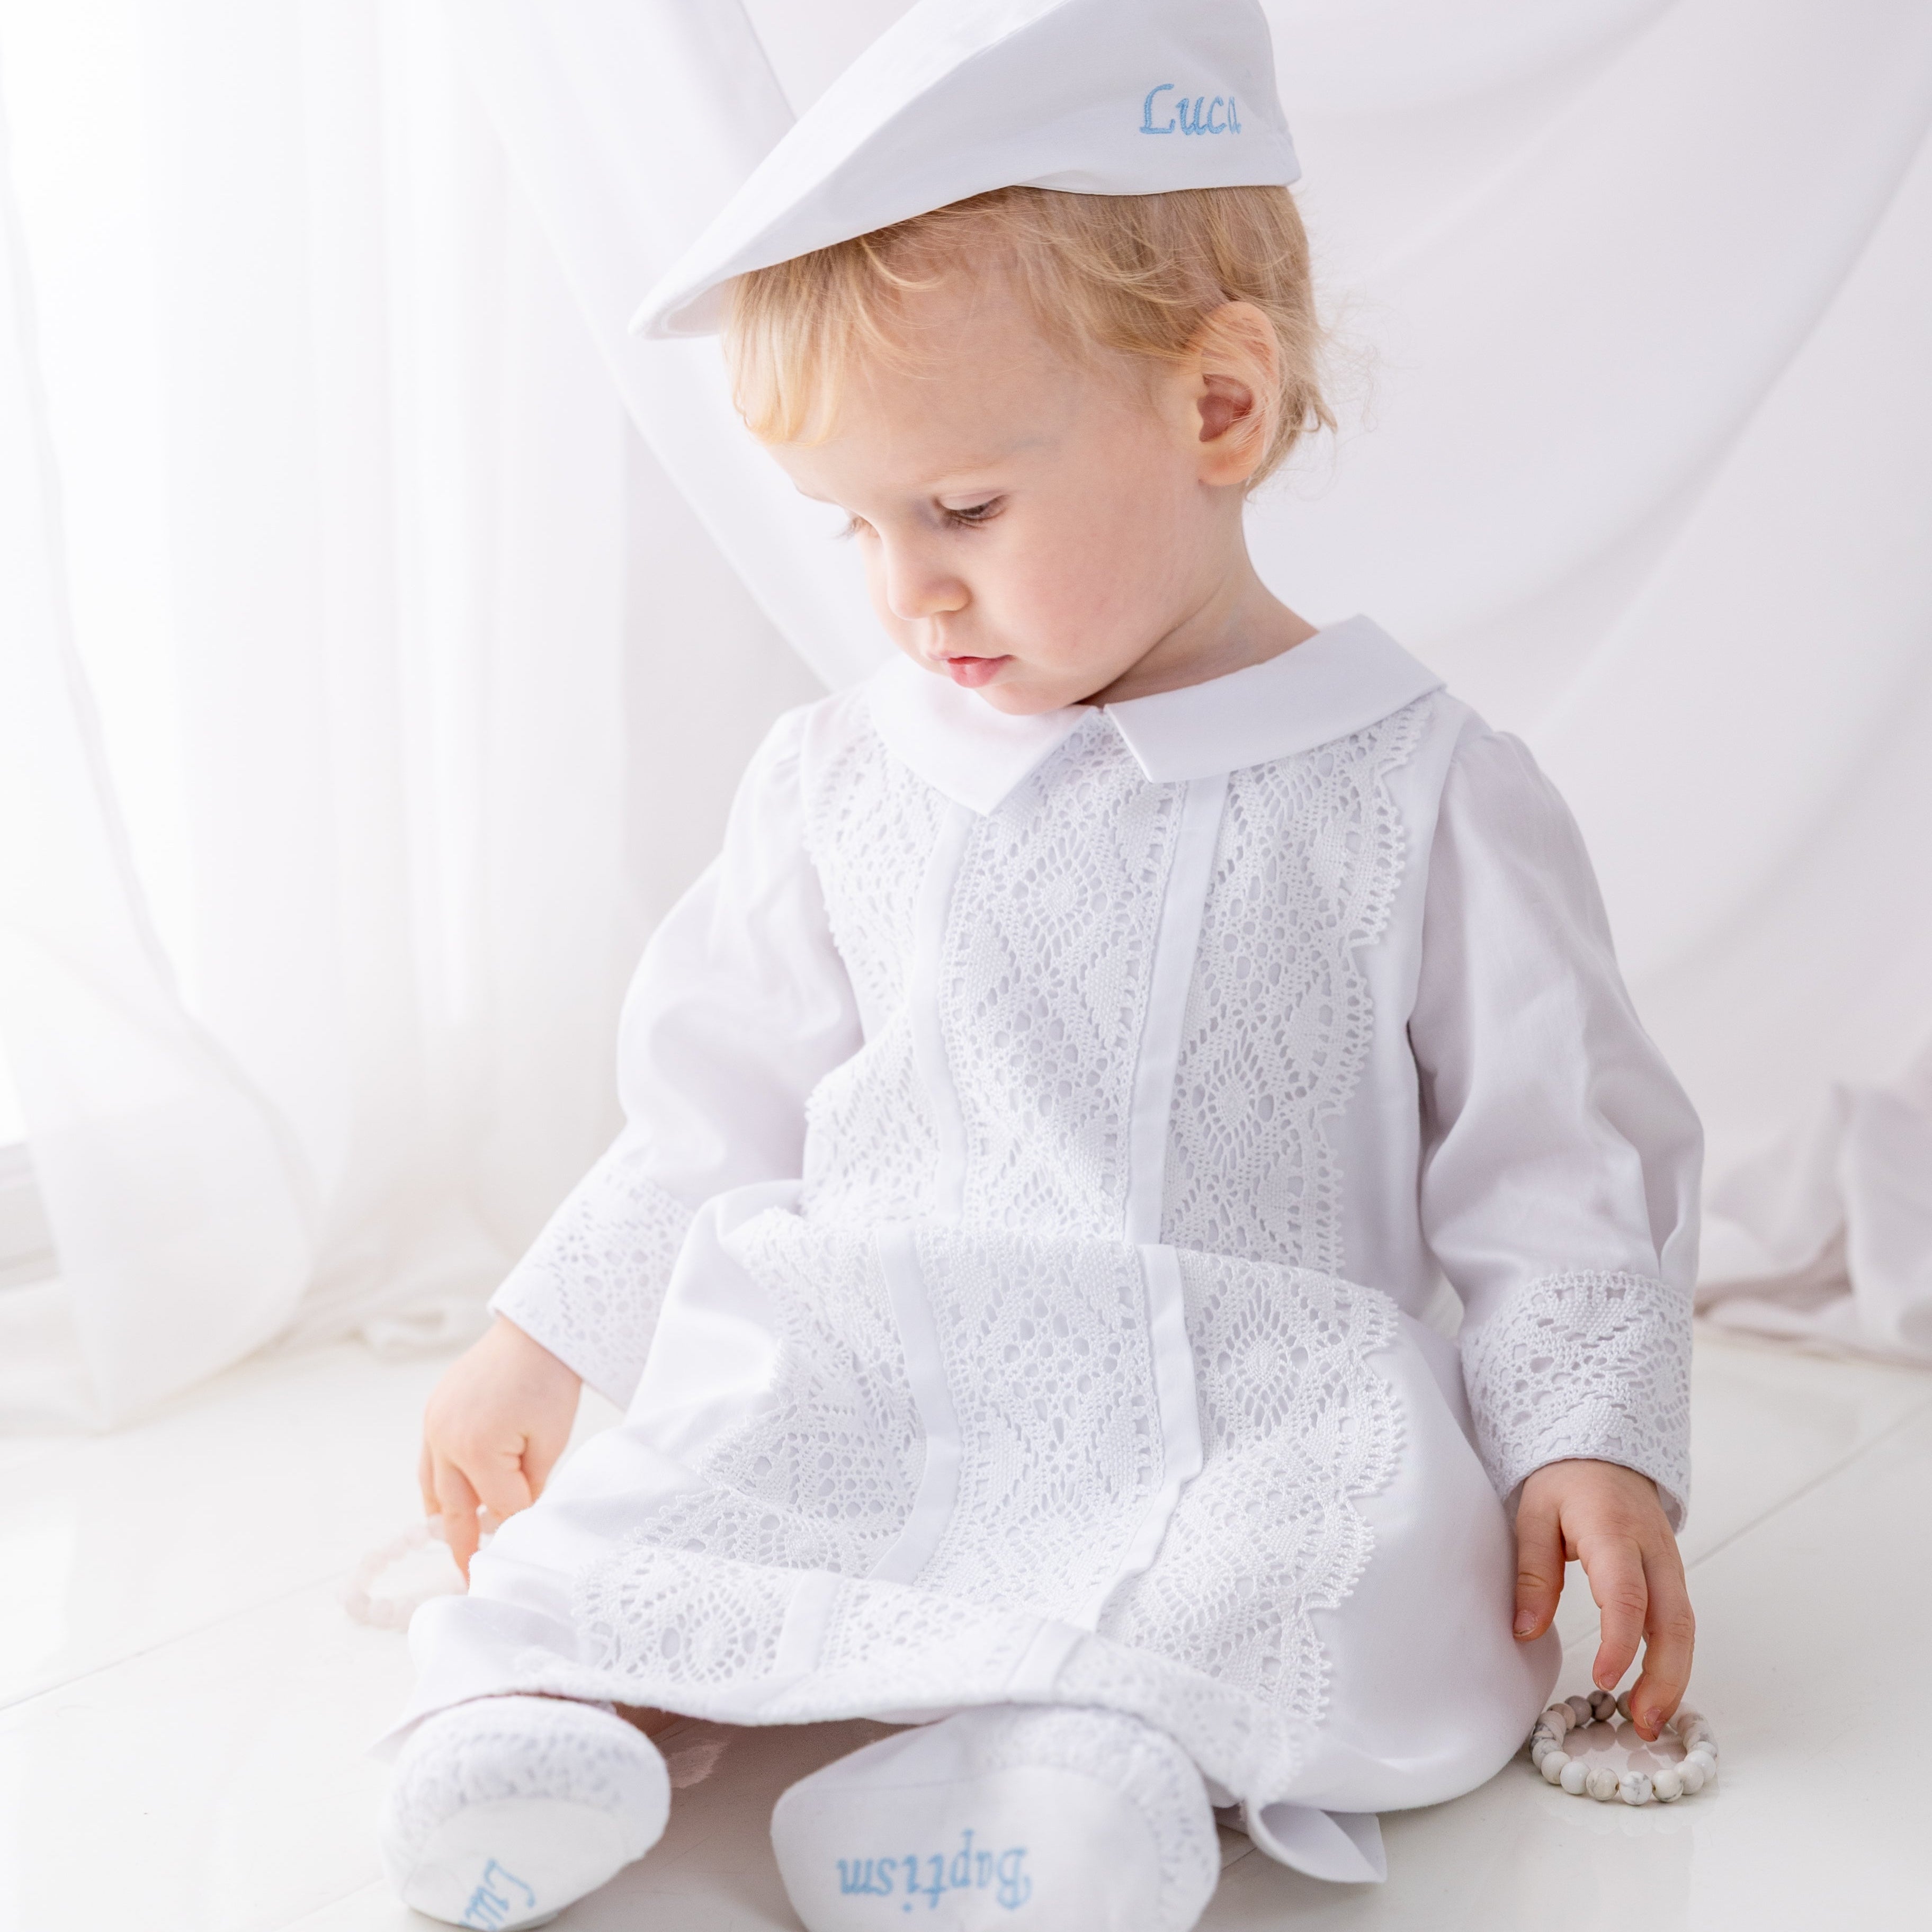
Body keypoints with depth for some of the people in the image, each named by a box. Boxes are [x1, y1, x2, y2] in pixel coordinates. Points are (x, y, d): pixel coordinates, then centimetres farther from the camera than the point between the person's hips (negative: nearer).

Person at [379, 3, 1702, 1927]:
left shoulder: (1424, 795, -2)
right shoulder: (841, 782, 9)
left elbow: (1557, 1155, 2)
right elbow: (723, 1103, 19)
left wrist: (1590, 1442, -7)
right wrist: (540, 1341, 18)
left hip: (1256, 1412, -2)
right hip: (864, 1378, 3)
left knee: (1391, 1580, -33)